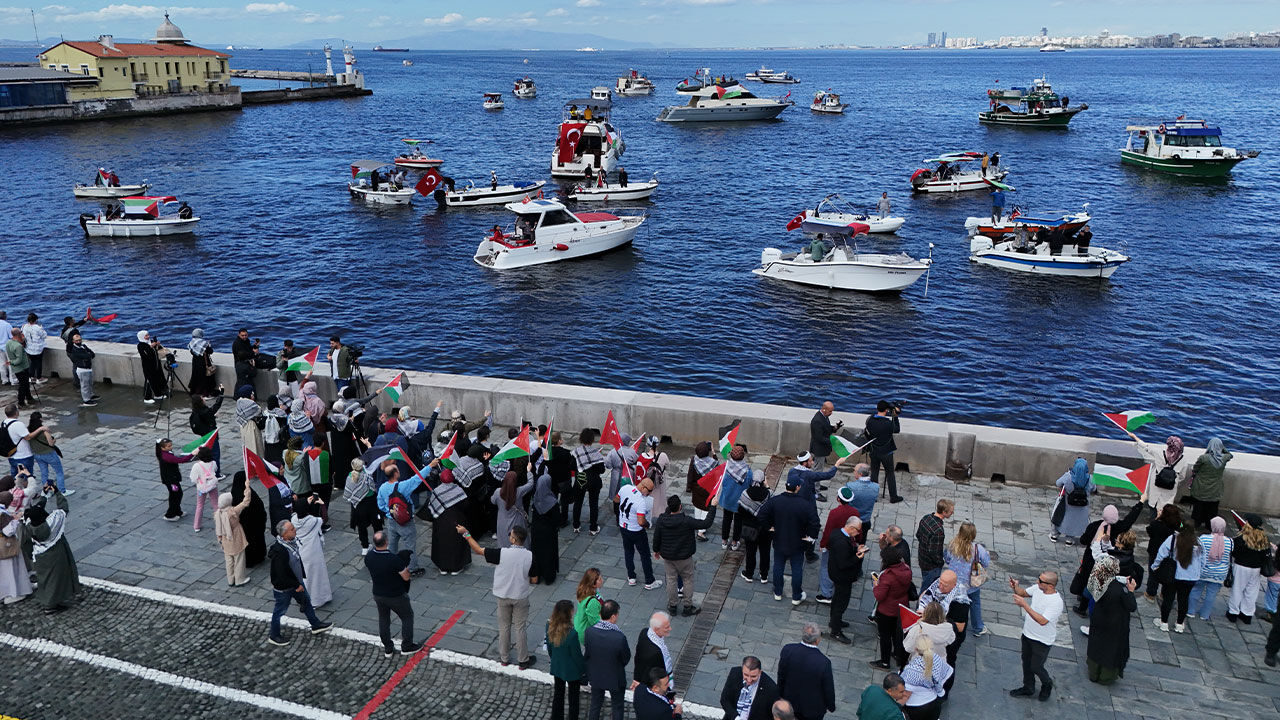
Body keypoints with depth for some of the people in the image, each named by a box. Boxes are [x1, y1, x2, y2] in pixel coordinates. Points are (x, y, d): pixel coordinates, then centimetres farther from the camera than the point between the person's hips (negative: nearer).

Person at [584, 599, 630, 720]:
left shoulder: (589, 631, -24)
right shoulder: (620, 638, -34)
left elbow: (586, 654, -8)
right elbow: (626, 659, -16)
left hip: (595, 676, 3)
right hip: (615, 678, -3)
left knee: (595, 705, 26)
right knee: (617, 707, 22)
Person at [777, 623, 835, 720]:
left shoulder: (787, 650, -25)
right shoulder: (824, 662, -34)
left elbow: (781, 676, -8)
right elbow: (828, 689, -17)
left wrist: (781, 694, 11)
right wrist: (831, 706, 4)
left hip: (791, 701, 2)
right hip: (813, 708, -2)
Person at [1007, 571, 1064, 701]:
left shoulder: (1057, 602, -31)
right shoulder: (1037, 588, -10)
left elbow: (1042, 621, -36)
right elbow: (1023, 593, 10)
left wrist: (1024, 604, -38)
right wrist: (1016, 587, -13)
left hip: (1042, 641, -7)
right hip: (1028, 634, 7)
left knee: (1036, 667, 9)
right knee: (1026, 663, 21)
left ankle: (1047, 685, 39)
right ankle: (1028, 688, 42)